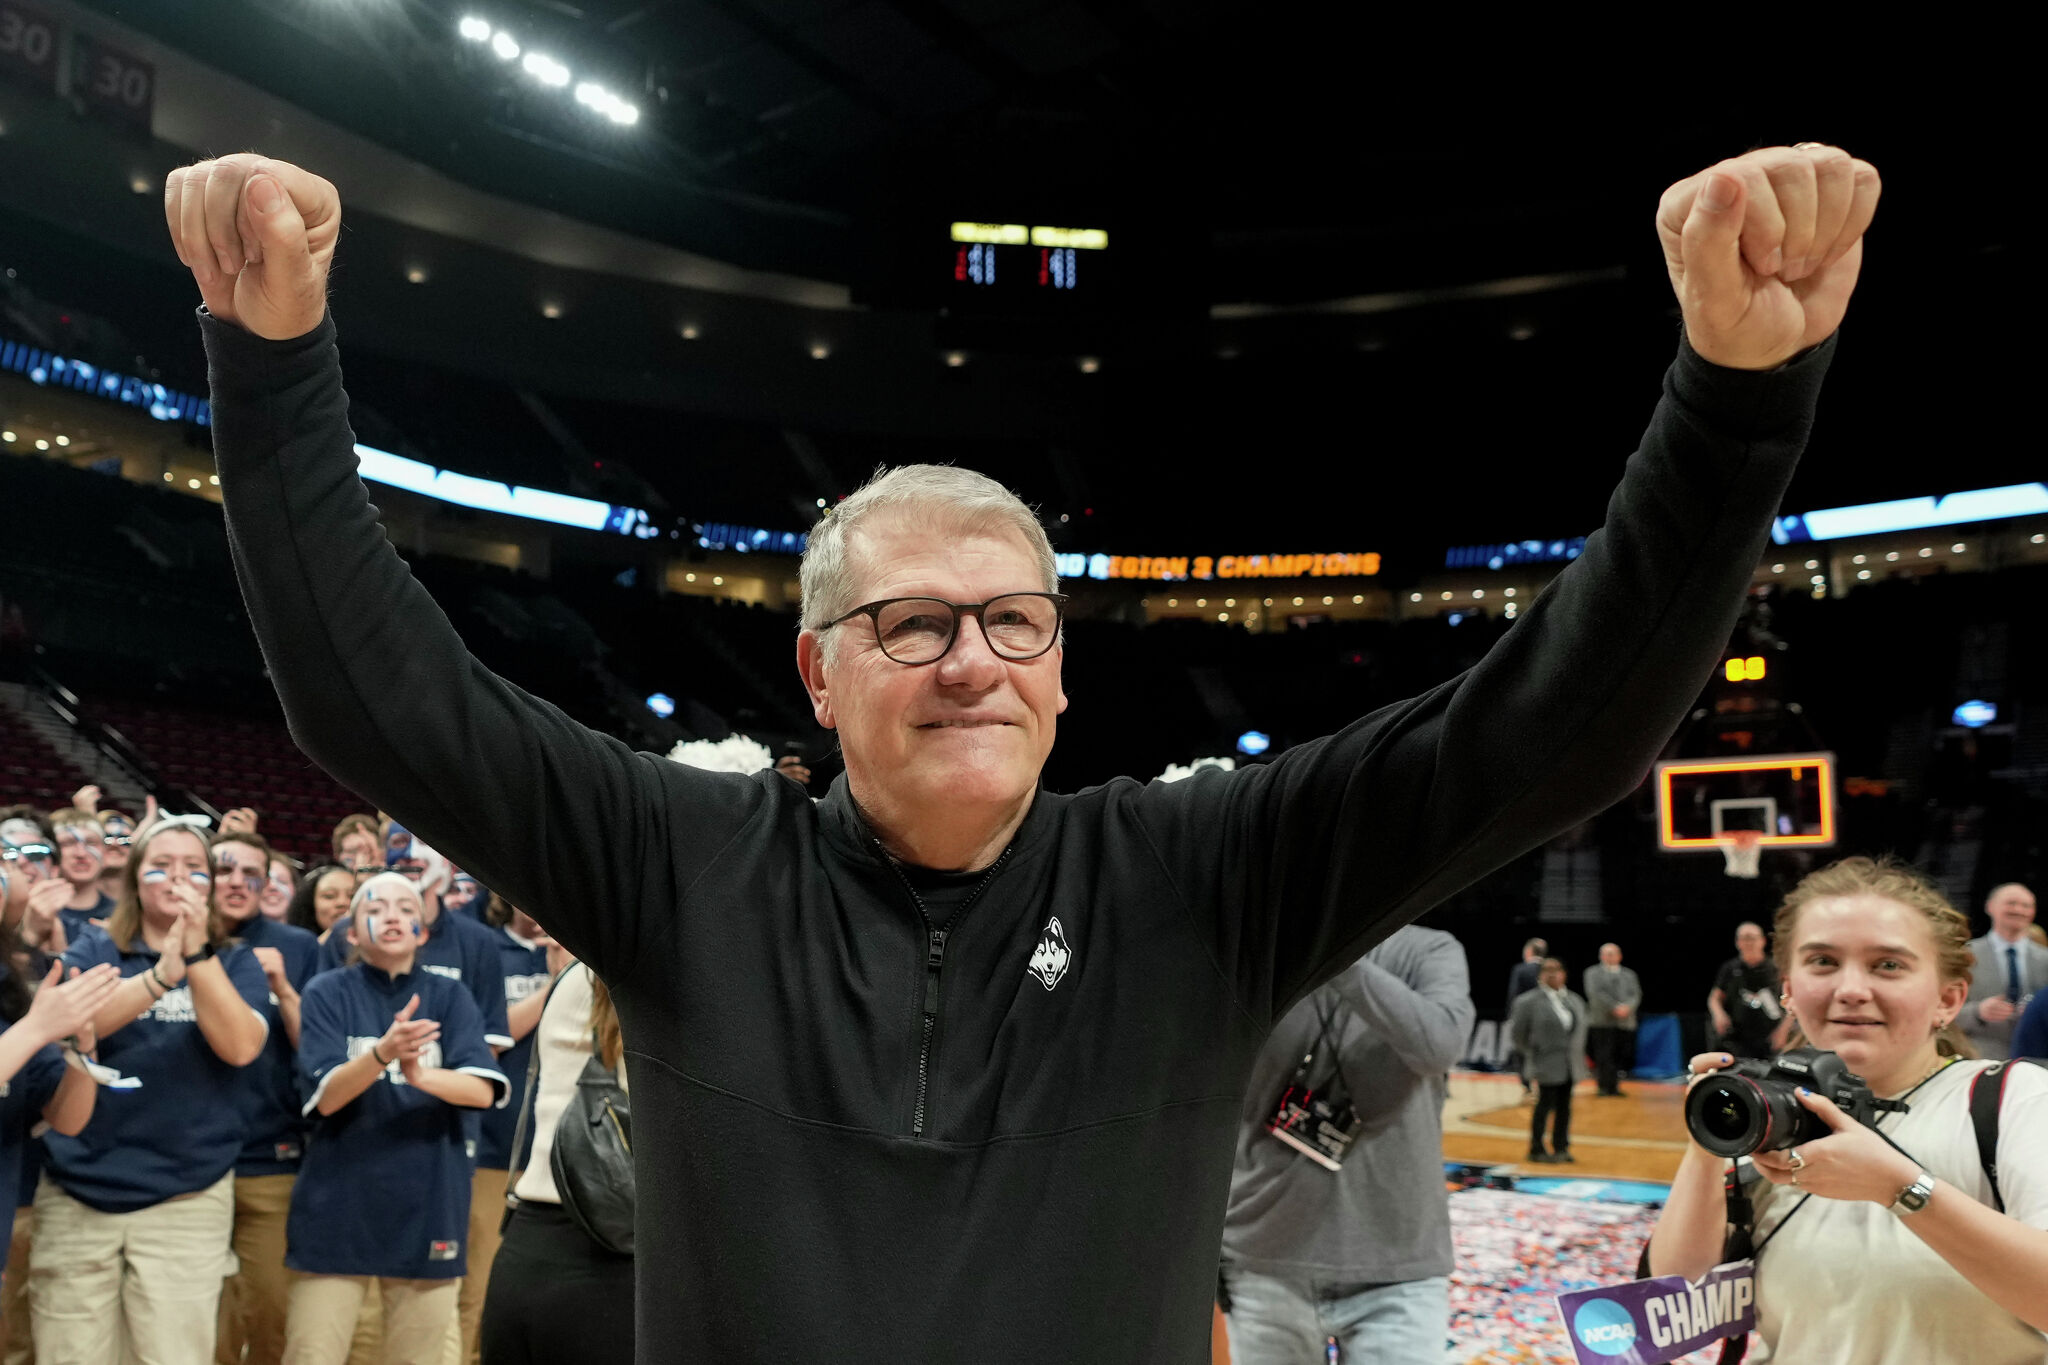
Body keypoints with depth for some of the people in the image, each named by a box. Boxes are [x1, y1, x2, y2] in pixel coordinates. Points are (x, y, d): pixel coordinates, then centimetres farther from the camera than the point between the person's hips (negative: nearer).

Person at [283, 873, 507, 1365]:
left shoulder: (449, 996, 3)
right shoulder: (328, 992, -1)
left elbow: (483, 1090, -9)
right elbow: (326, 1097, -11)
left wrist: (422, 1075, -30)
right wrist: (383, 1053, -31)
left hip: (427, 1205, 1)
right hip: (338, 1206, -1)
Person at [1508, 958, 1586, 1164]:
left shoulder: (1575, 1000, 9)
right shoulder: (1529, 1002, -9)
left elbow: (1580, 1028, 18)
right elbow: (1517, 1031, -3)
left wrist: (1577, 1052, 11)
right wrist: (1531, 1053, 3)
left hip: (1570, 1066, 5)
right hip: (1547, 1065, -5)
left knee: (1564, 1105, 9)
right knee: (1545, 1104, -2)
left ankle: (1561, 1147, 20)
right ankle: (1537, 1150, 9)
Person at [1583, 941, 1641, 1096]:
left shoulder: (1629, 974, 19)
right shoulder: (1593, 972, 8)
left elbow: (1636, 995, 8)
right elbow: (1595, 993, -5)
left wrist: (1627, 1007, -12)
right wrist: (1614, 1008, -14)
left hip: (1625, 1022, 3)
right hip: (1601, 1021, -3)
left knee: (1621, 1056, -1)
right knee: (1604, 1056, -8)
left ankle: (1615, 1086, 8)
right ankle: (1604, 1086, -4)